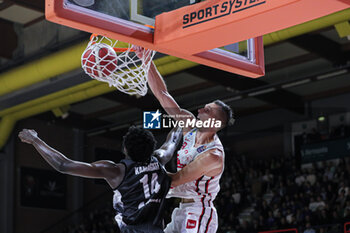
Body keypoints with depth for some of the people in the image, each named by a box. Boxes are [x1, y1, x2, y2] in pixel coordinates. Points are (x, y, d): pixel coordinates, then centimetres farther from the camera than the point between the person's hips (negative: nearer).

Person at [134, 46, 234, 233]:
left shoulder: (213, 155, -22)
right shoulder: (191, 126, 1)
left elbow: (174, 180, -20)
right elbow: (162, 94, 0)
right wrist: (146, 60, -6)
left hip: (199, 214, -9)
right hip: (183, 211, 9)